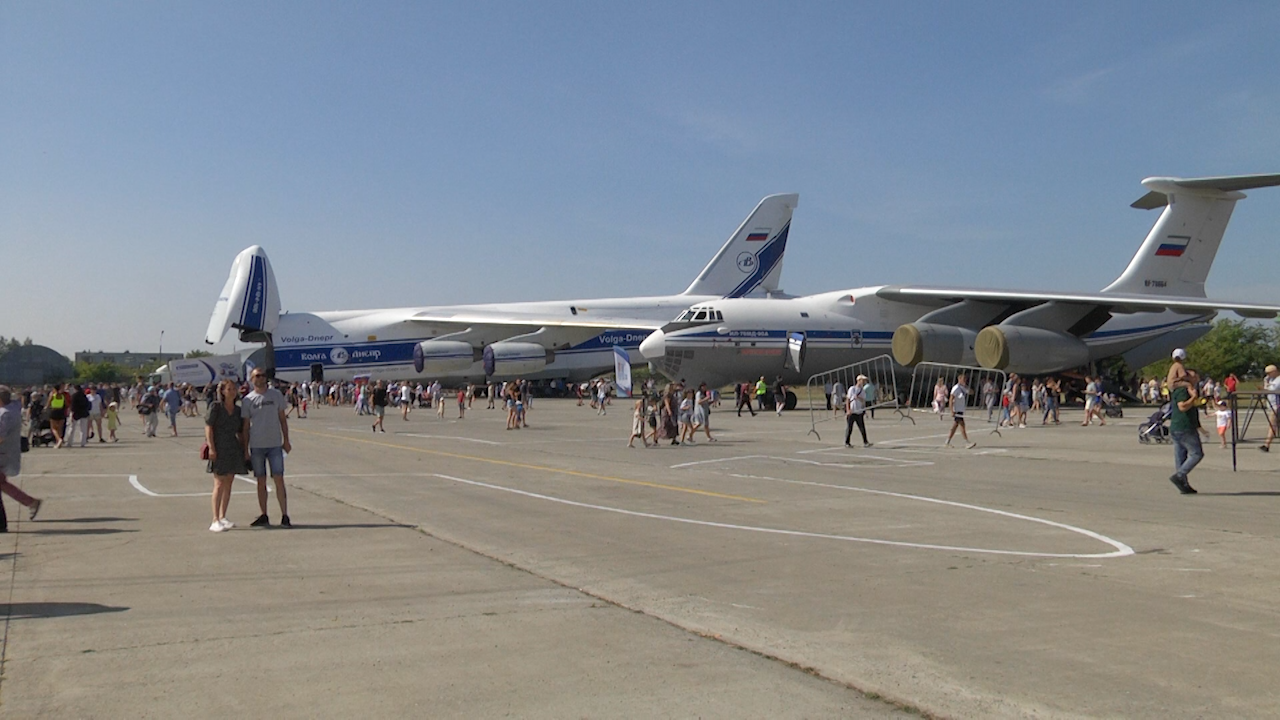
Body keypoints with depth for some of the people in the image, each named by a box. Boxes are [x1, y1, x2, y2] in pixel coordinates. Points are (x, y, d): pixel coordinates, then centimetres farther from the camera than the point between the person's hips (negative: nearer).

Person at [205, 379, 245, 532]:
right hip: (219, 449, -6)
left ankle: (223, 517, 20)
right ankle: (215, 521, -10)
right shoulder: (215, 407, -5)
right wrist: (211, 448, -16)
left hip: (234, 449, 6)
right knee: (219, 484, -10)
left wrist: (246, 451, 7)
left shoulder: (238, 410, 10)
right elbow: (208, 427, -9)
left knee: (228, 484, 10)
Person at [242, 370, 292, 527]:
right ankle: (264, 516, 15)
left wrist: (286, 440, 6)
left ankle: (284, 516, -4)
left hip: (275, 444, -1)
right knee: (261, 481, 7)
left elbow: (282, 419, 9)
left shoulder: (276, 395, 4)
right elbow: (245, 426, 5)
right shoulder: (248, 400, 3)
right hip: (256, 446, 1)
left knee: (279, 479, -5)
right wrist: (245, 449, 2)